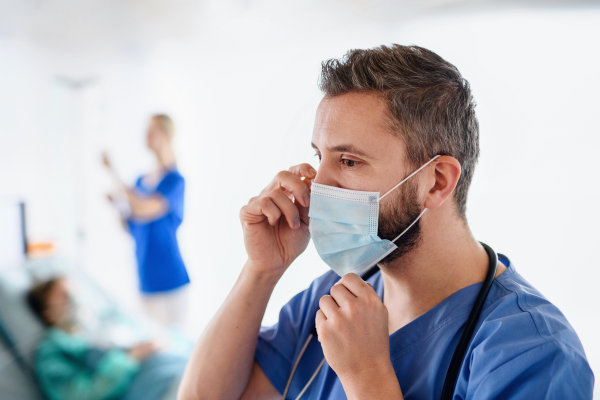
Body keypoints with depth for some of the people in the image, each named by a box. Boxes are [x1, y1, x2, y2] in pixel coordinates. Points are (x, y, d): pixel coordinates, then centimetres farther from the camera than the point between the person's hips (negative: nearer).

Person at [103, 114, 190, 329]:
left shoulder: (175, 180, -11)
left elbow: (144, 210, -24)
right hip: (146, 279, 7)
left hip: (168, 280, -7)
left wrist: (113, 173, -18)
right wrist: (120, 206, -3)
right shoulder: (141, 181, 12)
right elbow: (133, 228, 17)